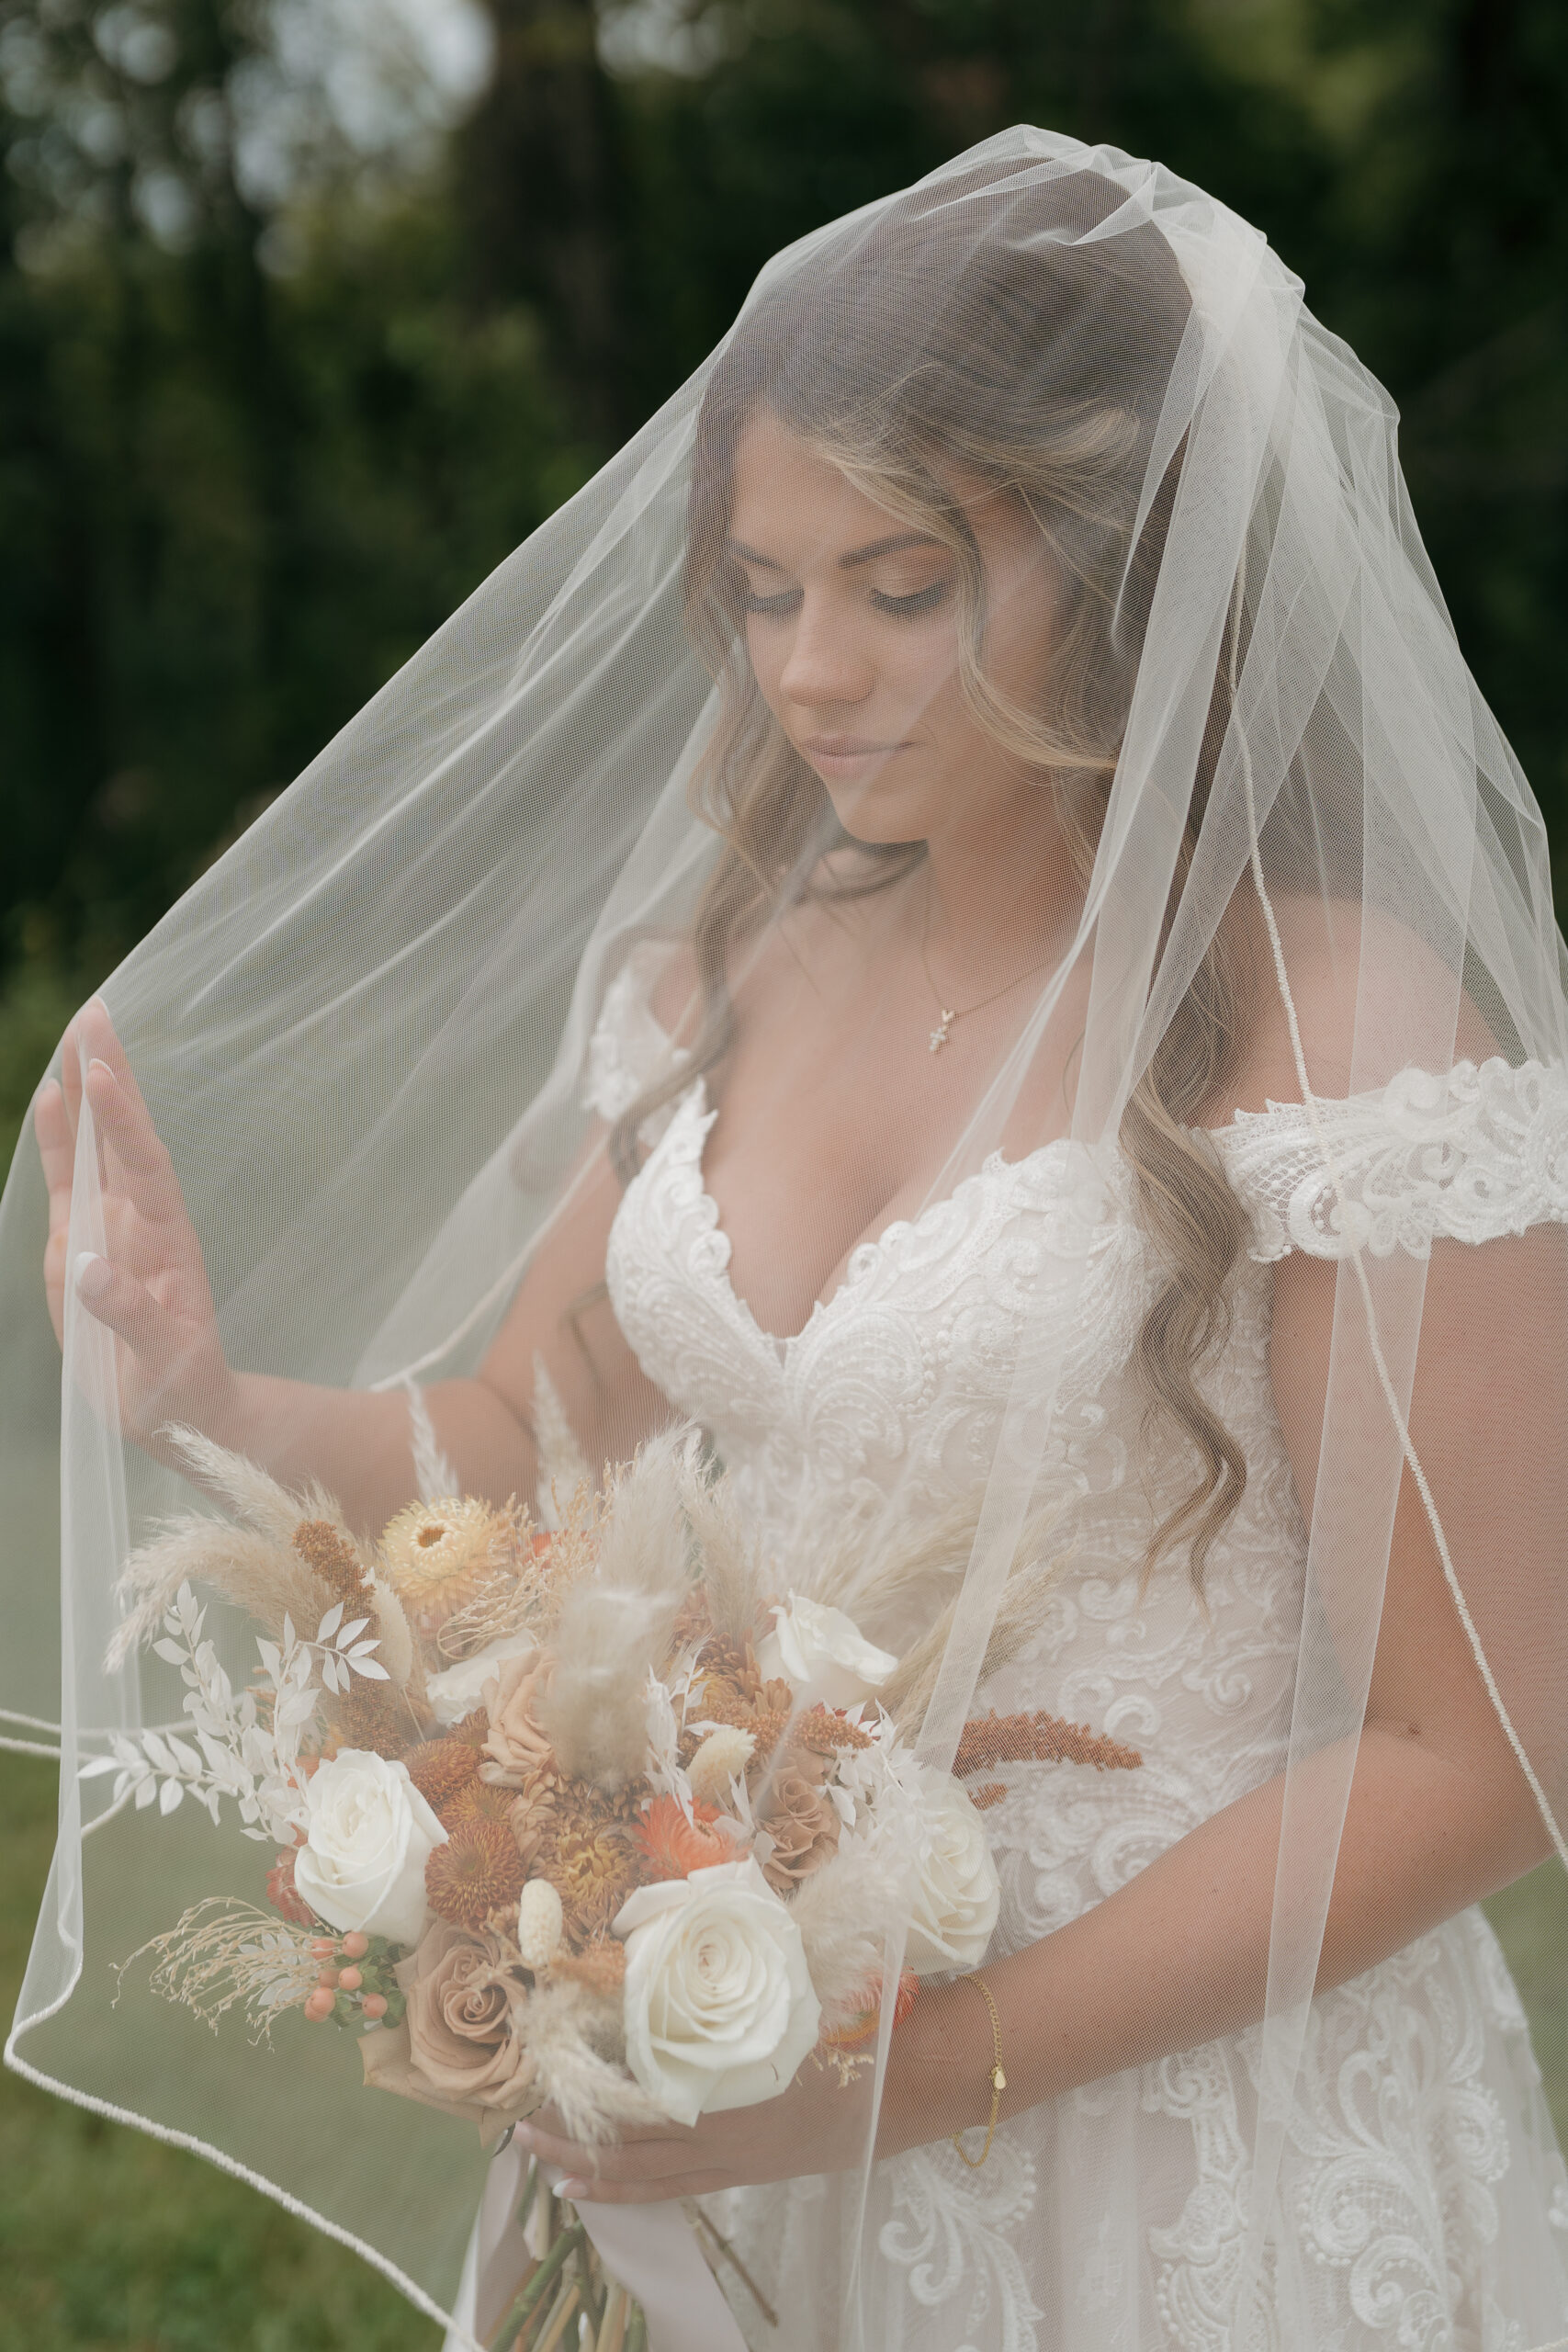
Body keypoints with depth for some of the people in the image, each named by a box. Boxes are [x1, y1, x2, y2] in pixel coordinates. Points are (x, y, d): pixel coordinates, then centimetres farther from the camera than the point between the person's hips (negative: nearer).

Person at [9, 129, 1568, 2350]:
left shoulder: (1336, 1025, -18)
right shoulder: (731, 976, 2)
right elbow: (508, 1440, 11)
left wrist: (937, 2065, -19)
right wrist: (218, 1401, -9)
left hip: (1197, 2121, -5)